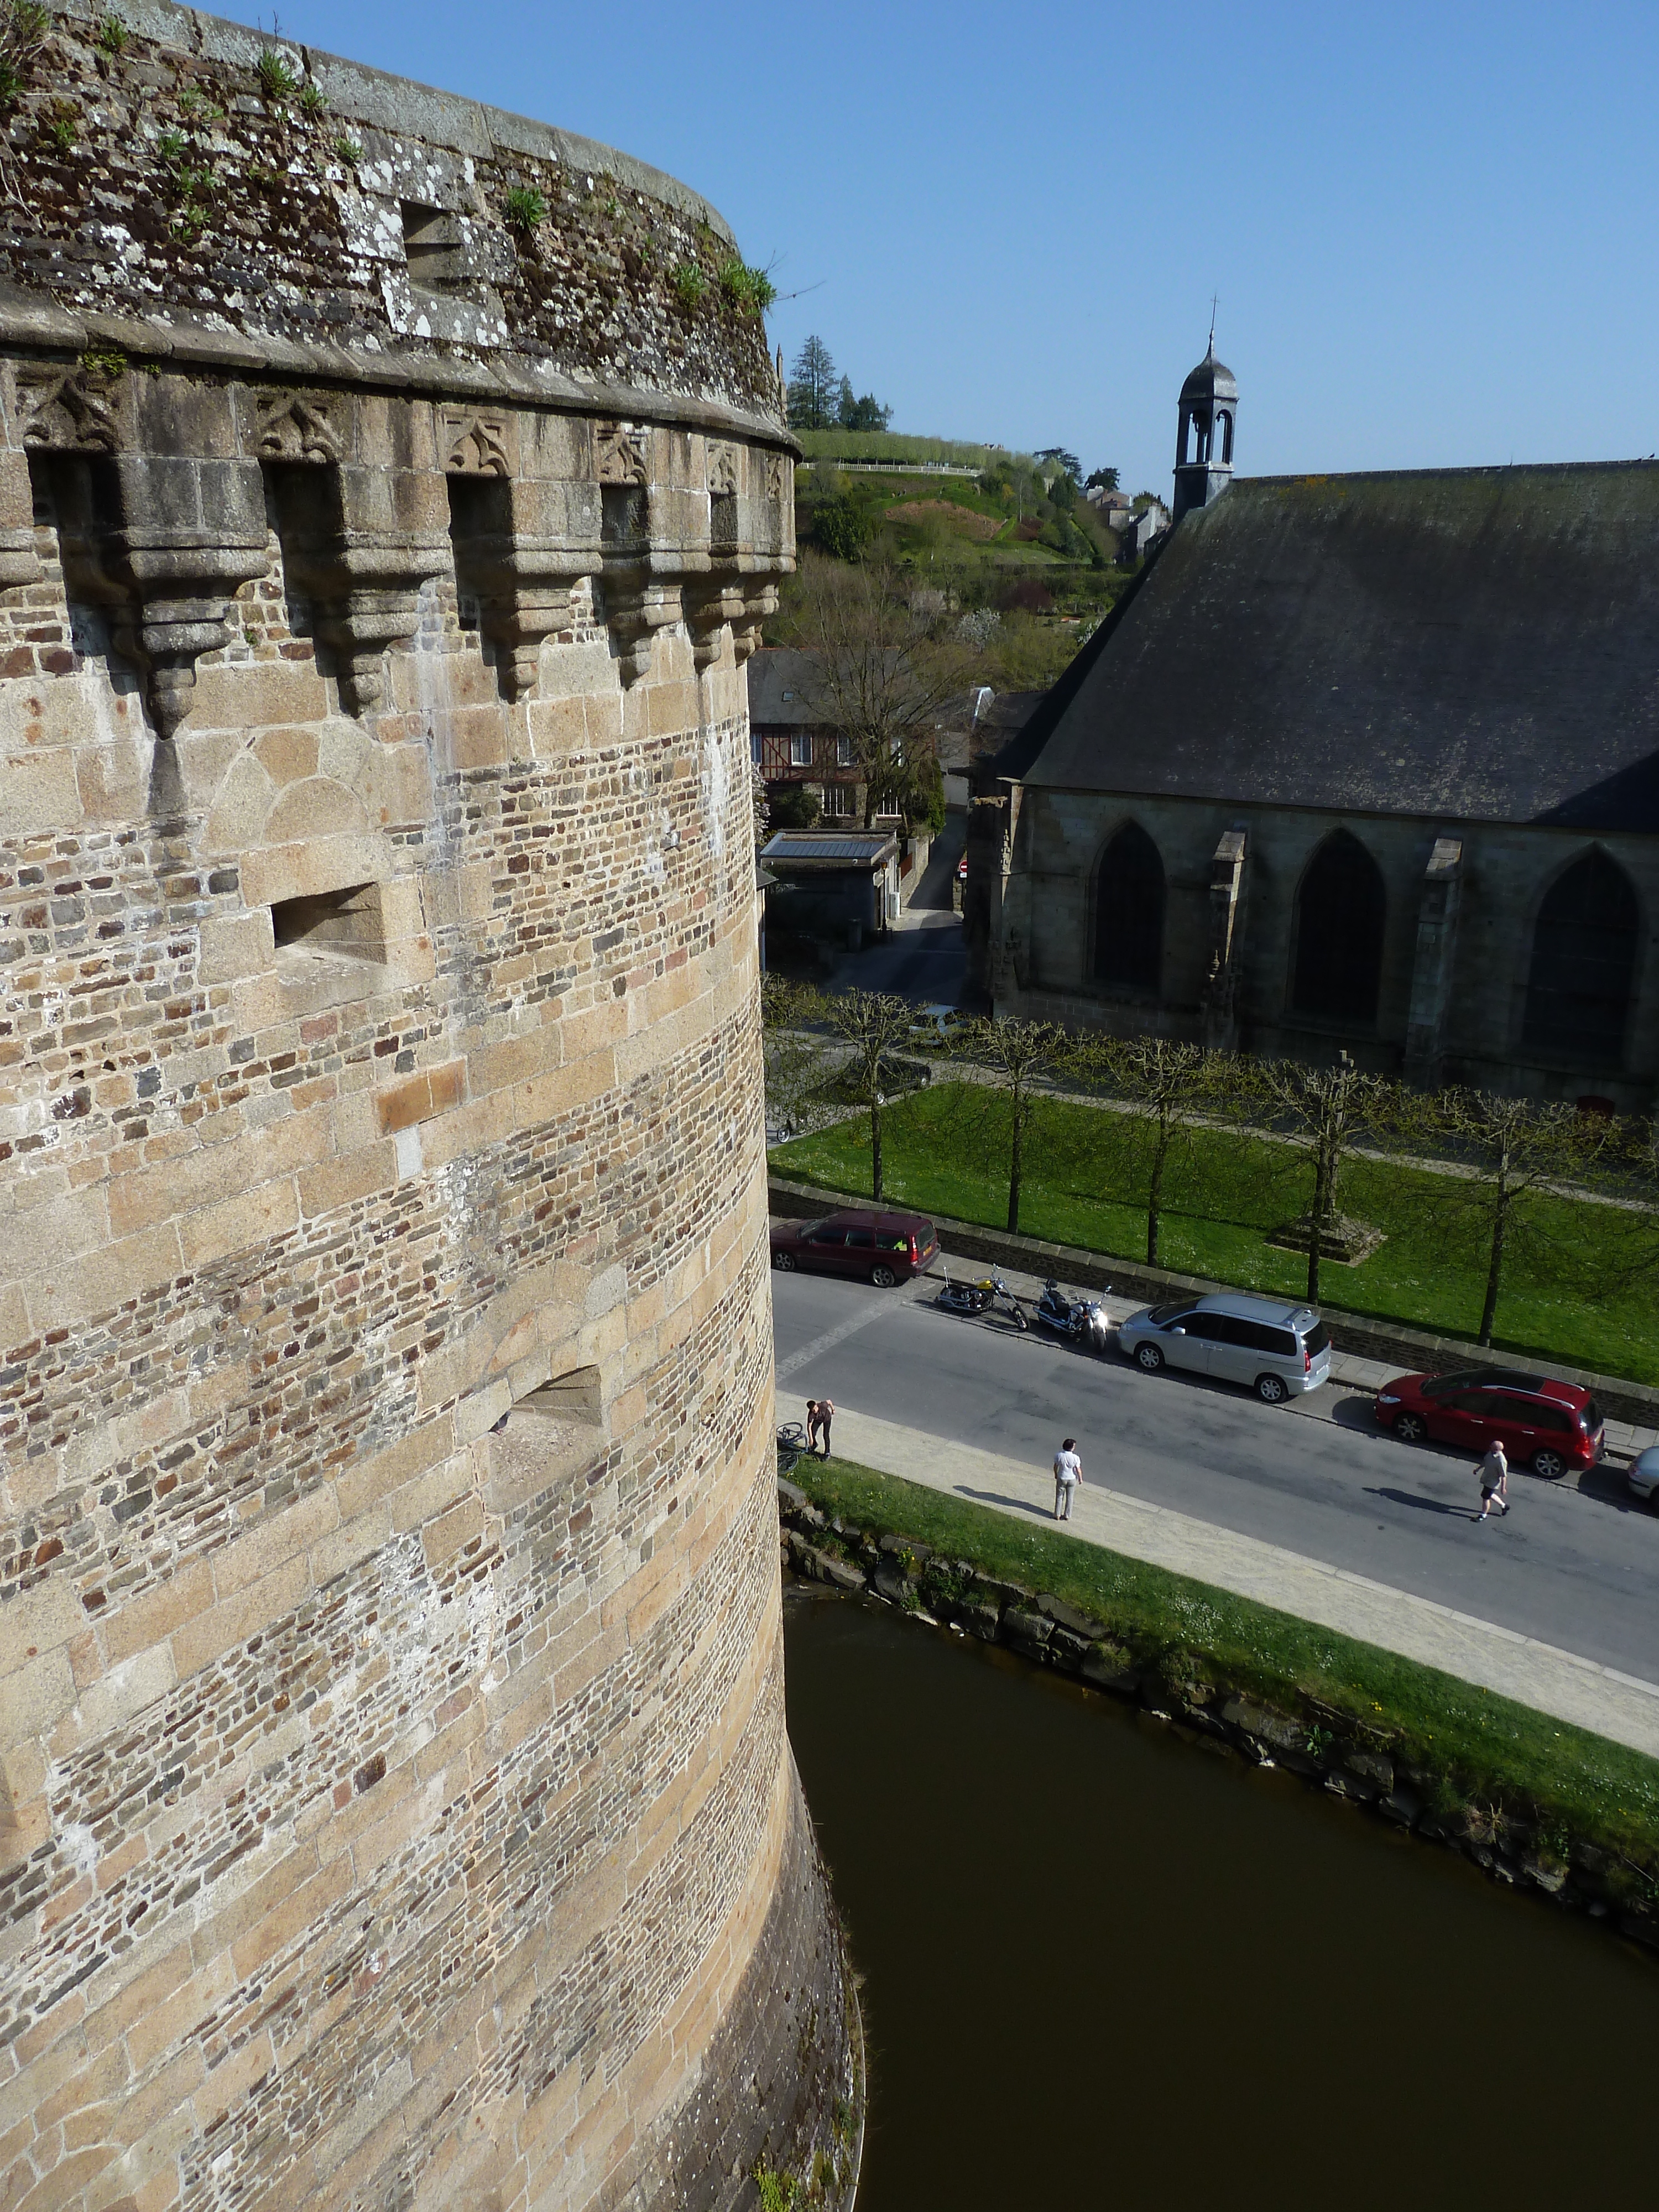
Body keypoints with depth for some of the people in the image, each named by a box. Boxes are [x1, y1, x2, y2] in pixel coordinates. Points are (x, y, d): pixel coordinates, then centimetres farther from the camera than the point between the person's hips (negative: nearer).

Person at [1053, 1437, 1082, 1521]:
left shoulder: (1058, 1456, -20)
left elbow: (1055, 1467, -6)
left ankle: (1057, 1515, 29)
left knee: (1059, 1497, 19)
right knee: (1069, 1498, 18)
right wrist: (1080, 1479, 3)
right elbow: (1078, 1470, -16)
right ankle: (1067, 1515, 30)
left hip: (1061, 1479, 1)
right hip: (1072, 1479, -1)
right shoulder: (1075, 1458, -25)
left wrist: (1056, 1475, 14)